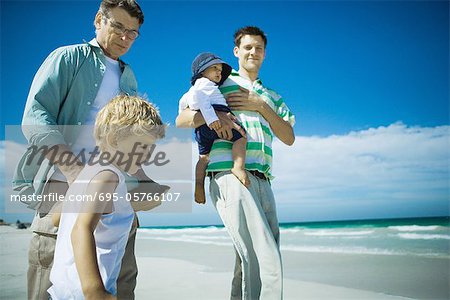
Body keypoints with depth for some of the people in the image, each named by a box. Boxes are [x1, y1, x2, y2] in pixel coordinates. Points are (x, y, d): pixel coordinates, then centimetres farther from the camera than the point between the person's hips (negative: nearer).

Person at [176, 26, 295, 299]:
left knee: (250, 265, 7)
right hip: (230, 176, -6)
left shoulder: (272, 97, 29)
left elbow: (289, 138, 15)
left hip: (262, 181, 6)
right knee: (268, 265, -17)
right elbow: (181, 120, 8)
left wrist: (261, 106, 3)